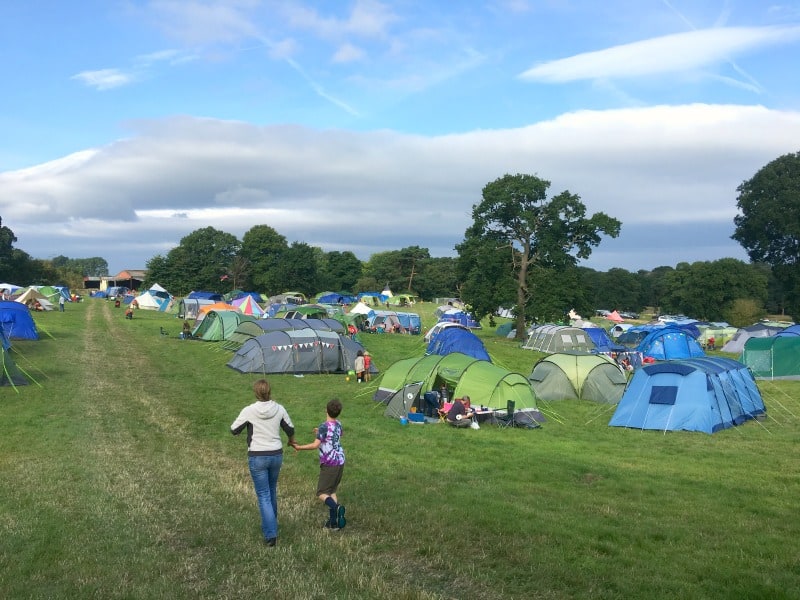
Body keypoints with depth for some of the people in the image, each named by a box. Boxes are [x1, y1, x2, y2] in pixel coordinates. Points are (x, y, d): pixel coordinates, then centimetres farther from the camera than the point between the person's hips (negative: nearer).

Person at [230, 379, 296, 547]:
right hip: (276, 454, 4)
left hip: (257, 457, -4)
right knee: (272, 490, 23)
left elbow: (234, 430, -4)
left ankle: (271, 535, -3)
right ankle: (271, 523, 39)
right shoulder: (279, 409, -4)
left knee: (263, 495, 2)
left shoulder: (249, 411, -14)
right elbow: (290, 429, 10)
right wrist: (291, 440, 32)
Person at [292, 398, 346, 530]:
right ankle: (333, 522, 11)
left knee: (321, 493, 0)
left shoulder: (324, 427, -17)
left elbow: (315, 445, -24)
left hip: (329, 464, -7)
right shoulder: (338, 425, 5)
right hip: (340, 462, 7)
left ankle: (336, 508, -27)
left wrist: (299, 447, -14)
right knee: (332, 491, 15)